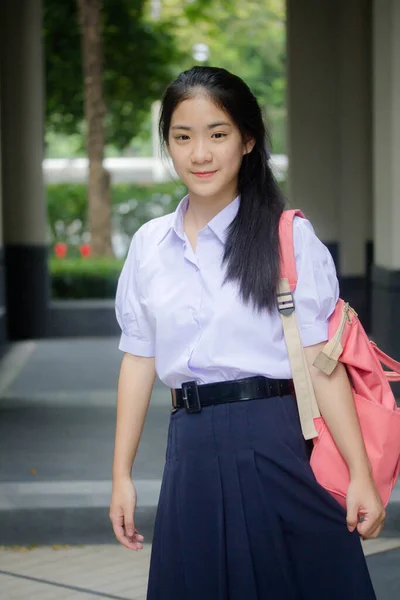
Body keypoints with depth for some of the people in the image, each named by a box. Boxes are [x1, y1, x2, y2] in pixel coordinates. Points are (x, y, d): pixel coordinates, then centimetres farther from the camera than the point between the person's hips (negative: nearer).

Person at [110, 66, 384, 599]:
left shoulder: (289, 237, -4)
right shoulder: (149, 245, 8)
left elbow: (320, 360, -7)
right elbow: (139, 360, 11)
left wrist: (361, 473, -9)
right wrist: (122, 474, 10)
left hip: (273, 448, -3)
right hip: (192, 450, 4)